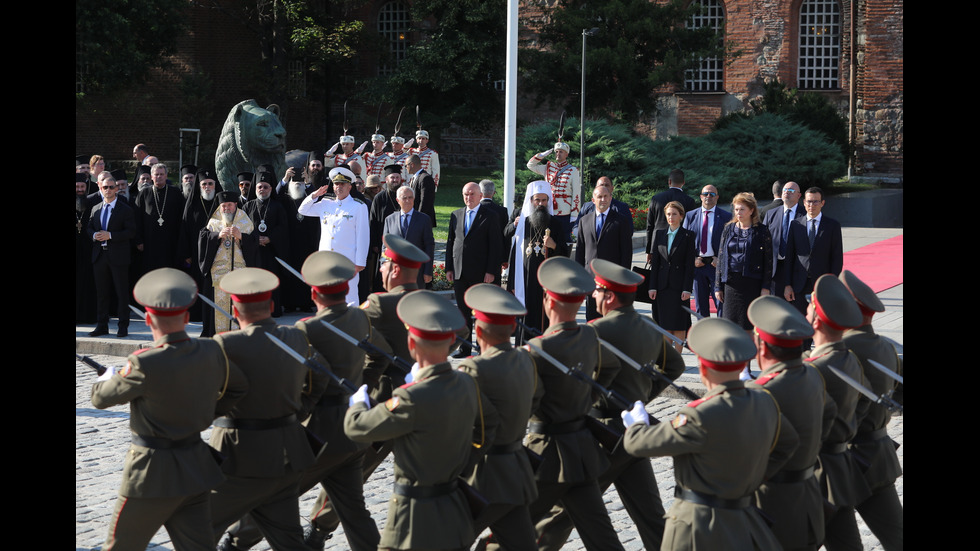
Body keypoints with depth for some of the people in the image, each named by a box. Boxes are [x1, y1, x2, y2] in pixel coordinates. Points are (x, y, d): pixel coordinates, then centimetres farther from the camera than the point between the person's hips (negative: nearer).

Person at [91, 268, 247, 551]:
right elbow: (239, 387, 14)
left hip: (153, 472, -6)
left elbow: (101, 398, -6)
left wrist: (109, 375, 15)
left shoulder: (145, 364, -22)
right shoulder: (212, 352, -4)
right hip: (196, 467, 6)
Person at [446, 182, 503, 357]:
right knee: (462, 311, 8)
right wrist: (449, 268, 7)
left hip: (479, 273, -5)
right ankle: (464, 347, 14)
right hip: (459, 273, 5)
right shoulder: (456, 215, 12)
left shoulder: (490, 217, -2)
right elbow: (450, 242, 14)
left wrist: (490, 271, -11)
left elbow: (495, 246, -5)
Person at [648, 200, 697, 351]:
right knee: (665, 322, 5)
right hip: (662, 285, 3)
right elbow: (655, 262, 8)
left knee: (679, 323, -1)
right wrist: (652, 286, 1)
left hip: (679, 285, -3)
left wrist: (687, 288, -10)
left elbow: (690, 264, -4)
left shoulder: (688, 236, 0)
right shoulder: (659, 234, 9)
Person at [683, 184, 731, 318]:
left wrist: (720, 259, -11)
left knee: (721, 302, -5)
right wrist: (693, 259, -3)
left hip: (717, 264, -3)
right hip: (697, 265, 3)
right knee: (700, 304, 9)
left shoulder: (726, 217, 1)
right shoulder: (690, 216, 9)